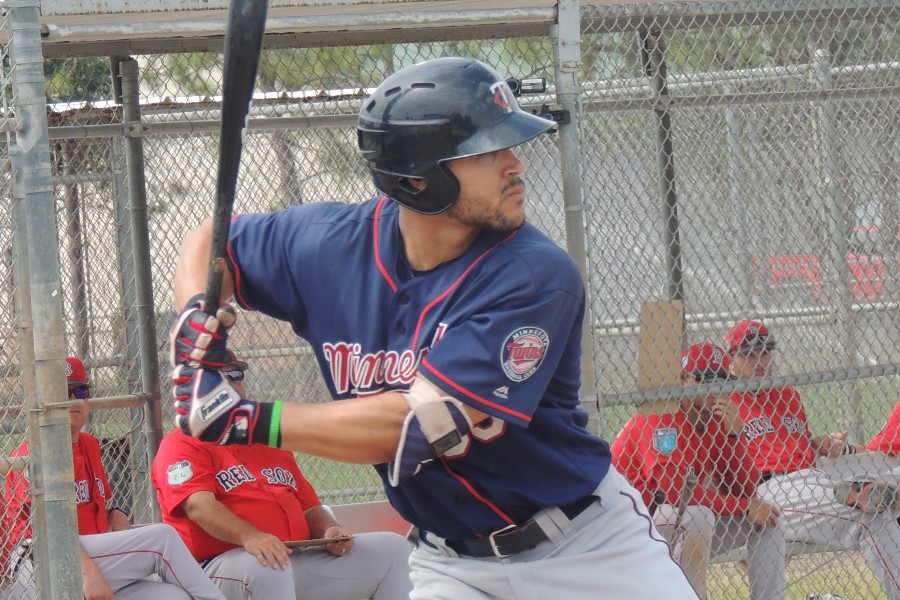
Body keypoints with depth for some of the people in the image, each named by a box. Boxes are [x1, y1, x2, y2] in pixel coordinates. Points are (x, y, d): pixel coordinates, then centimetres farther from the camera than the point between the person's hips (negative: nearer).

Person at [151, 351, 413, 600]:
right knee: (262, 566, -43)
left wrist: (328, 531, 0)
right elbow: (199, 505, -17)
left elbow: (309, 507, 25)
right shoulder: (182, 445, 2)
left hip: (300, 561, 8)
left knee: (393, 548, 1)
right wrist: (249, 537, -36)